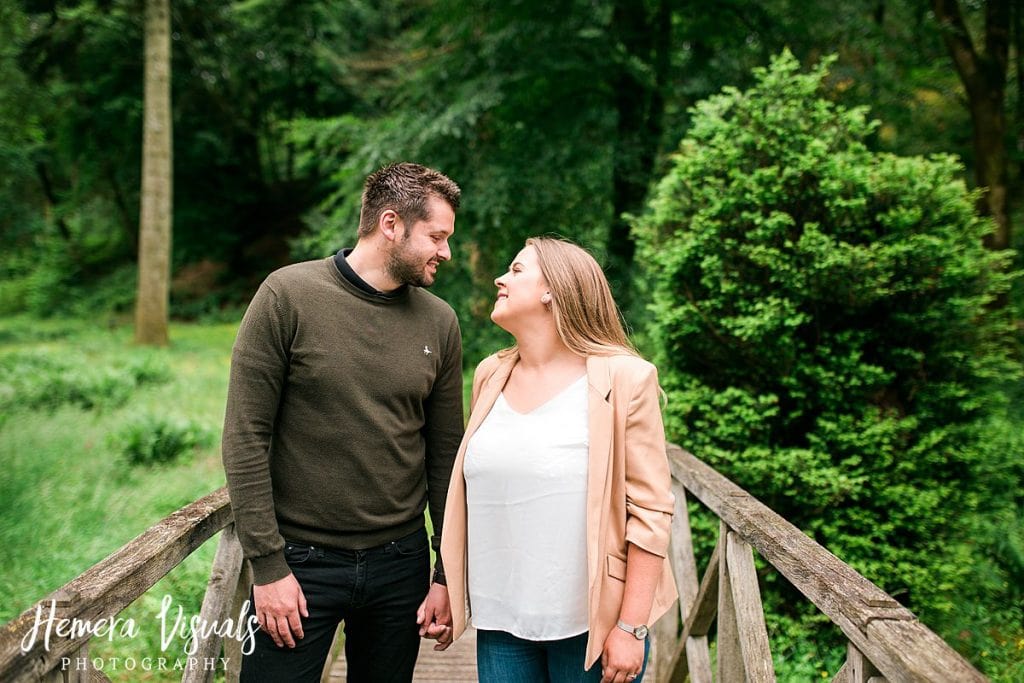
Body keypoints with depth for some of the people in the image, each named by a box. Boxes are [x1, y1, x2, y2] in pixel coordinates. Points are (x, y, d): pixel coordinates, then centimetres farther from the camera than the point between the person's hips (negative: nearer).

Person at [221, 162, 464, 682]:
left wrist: (447, 575, 4)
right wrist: (267, 565, -11)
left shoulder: (440, 322, 1)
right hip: (300, 561, -3)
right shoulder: (288, 295, -9)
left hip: (400, 561, 3)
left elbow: (444, 454, 5)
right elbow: (246, 437, -9)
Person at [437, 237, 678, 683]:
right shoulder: (490, 376, 6)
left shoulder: (624, 380, -9)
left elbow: (650, 512, -10)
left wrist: (631, 628, -11)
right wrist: (450, 592, 12)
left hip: (590, 625, -4)